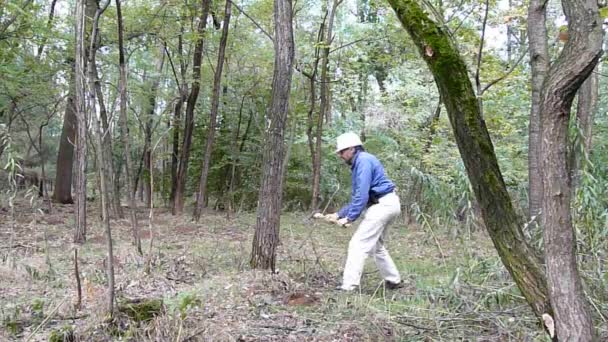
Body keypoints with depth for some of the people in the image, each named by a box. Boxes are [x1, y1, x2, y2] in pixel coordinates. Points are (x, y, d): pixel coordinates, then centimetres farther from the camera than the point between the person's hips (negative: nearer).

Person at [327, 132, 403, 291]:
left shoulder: (363, 160, -12)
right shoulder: (359, 163, 19)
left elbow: (362, 194, -21)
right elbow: (357, 197, 21)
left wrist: (349, 217, -18)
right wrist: (338, 214, 13)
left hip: (382, 205, -11)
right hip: (387, 205, 11)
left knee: (358, 244, -12)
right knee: (375, 245, 22)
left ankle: (348, 286, -13)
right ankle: (394, 281, 32)